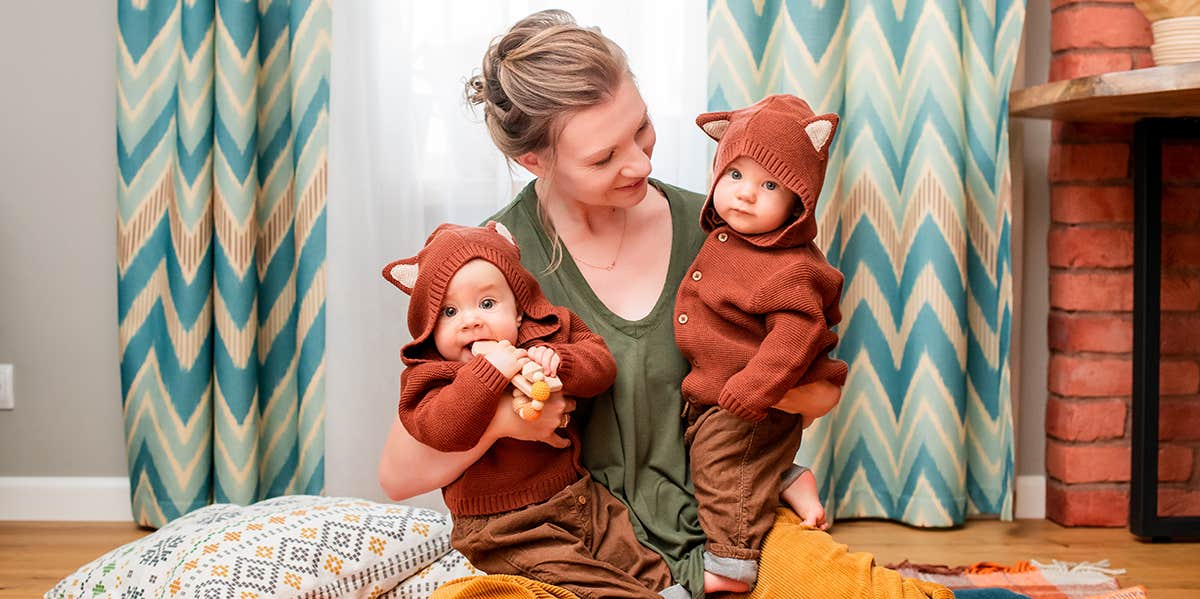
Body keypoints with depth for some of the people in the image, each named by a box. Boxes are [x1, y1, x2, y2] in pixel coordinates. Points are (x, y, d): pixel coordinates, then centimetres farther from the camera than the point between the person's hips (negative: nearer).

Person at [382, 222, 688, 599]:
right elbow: (442, 431, -26)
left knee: (631, 554, 4)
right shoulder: (431, 376, -8)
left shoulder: (547, 335, 6)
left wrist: (556, 360, -22)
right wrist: (488, 370, -34)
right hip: (506, 528, -6)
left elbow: (601, 365, -1)